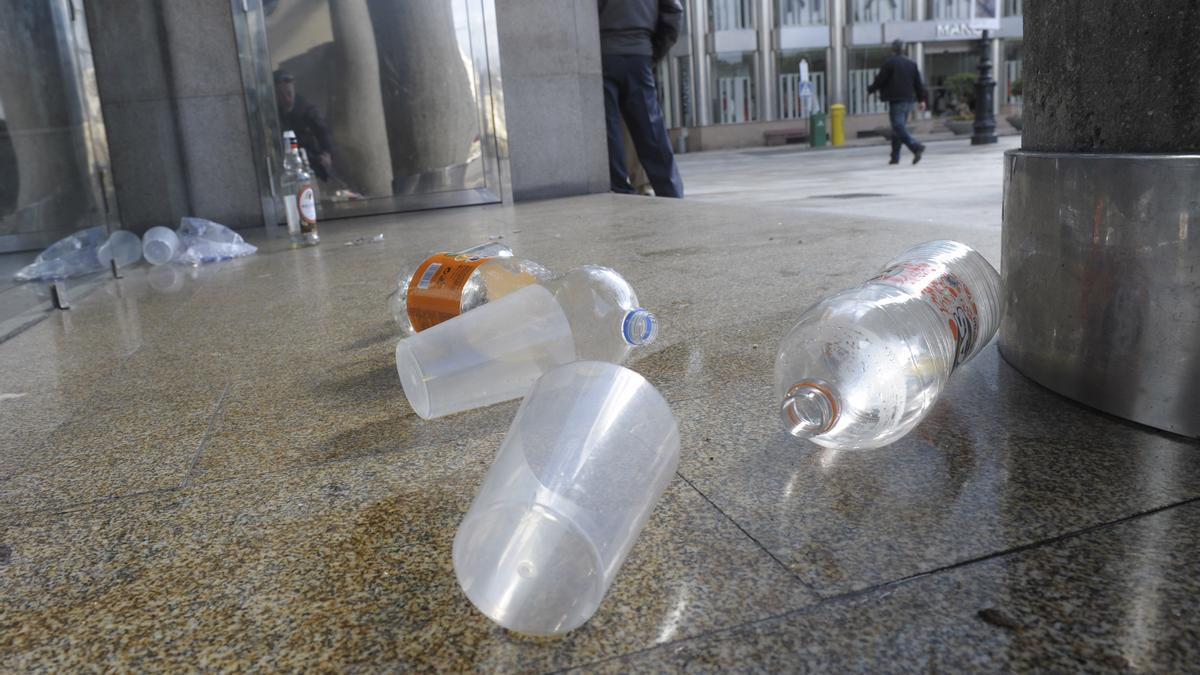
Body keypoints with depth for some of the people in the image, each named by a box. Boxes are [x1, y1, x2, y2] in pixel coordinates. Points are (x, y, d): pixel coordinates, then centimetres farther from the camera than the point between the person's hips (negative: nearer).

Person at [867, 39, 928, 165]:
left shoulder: (890, 63, -6)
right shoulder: (911, 63, 13)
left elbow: (880, 80, -3)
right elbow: (918, 83, 12)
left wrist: (870, 90, 14)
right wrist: (922, 99, 14)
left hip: (896, 100, -7)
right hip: (908, 100, 7)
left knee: (898, 128, -13)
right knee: (898, 128, 14)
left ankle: (916, 147, -32)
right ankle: (895, 156, 15)